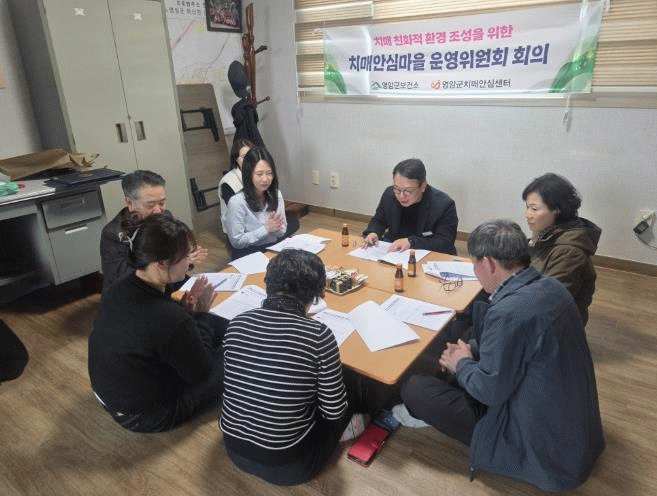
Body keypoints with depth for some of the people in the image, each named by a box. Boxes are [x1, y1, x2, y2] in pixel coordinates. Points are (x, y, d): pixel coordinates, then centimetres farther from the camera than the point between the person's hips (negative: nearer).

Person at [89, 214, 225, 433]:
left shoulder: (117, 290, -13)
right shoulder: (170, 320, -38)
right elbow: (201, 374, -20)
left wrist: (184, 311, -7)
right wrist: (201, 314, -14)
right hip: (145, 418, -7)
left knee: (220, 326, 7)